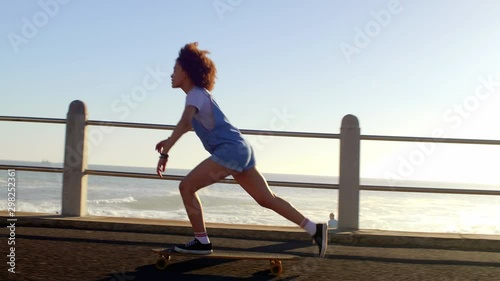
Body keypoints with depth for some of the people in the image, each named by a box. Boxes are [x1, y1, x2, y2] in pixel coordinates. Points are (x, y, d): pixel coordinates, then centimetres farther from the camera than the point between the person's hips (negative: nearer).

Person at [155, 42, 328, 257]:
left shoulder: (195, 94, -7)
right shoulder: (199, 94, 21)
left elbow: (184, 123, -28)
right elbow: (191, 123, 41)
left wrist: (165, 153, -33)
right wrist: (169, 141, 34)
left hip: (230, 150, -10)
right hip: (240, 149, 10)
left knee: (186, 186, -7)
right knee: (267, 199, 11)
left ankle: (201, 241, -2)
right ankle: (315, 230, 12)